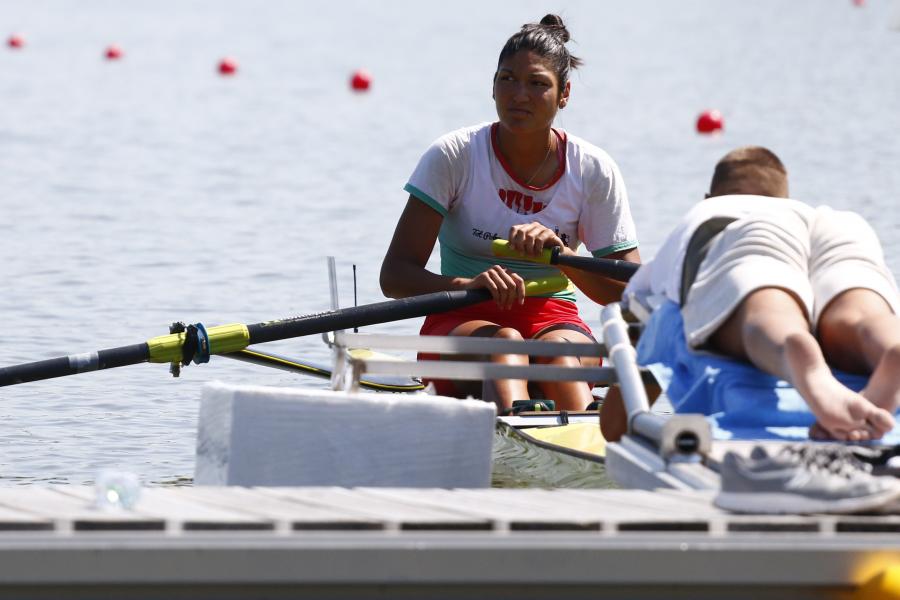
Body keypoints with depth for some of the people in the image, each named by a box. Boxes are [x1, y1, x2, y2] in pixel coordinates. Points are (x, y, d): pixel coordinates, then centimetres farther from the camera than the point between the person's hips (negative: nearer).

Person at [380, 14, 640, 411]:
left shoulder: (594, 171, 3)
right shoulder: (453, 157, -3)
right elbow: (394, 276, -10)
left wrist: (559, 251, -19)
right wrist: (468, 285, -30)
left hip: (551, 320, 2)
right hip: (460, 323, -2)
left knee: (559, 349, -35)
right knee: (505, 341, -36)